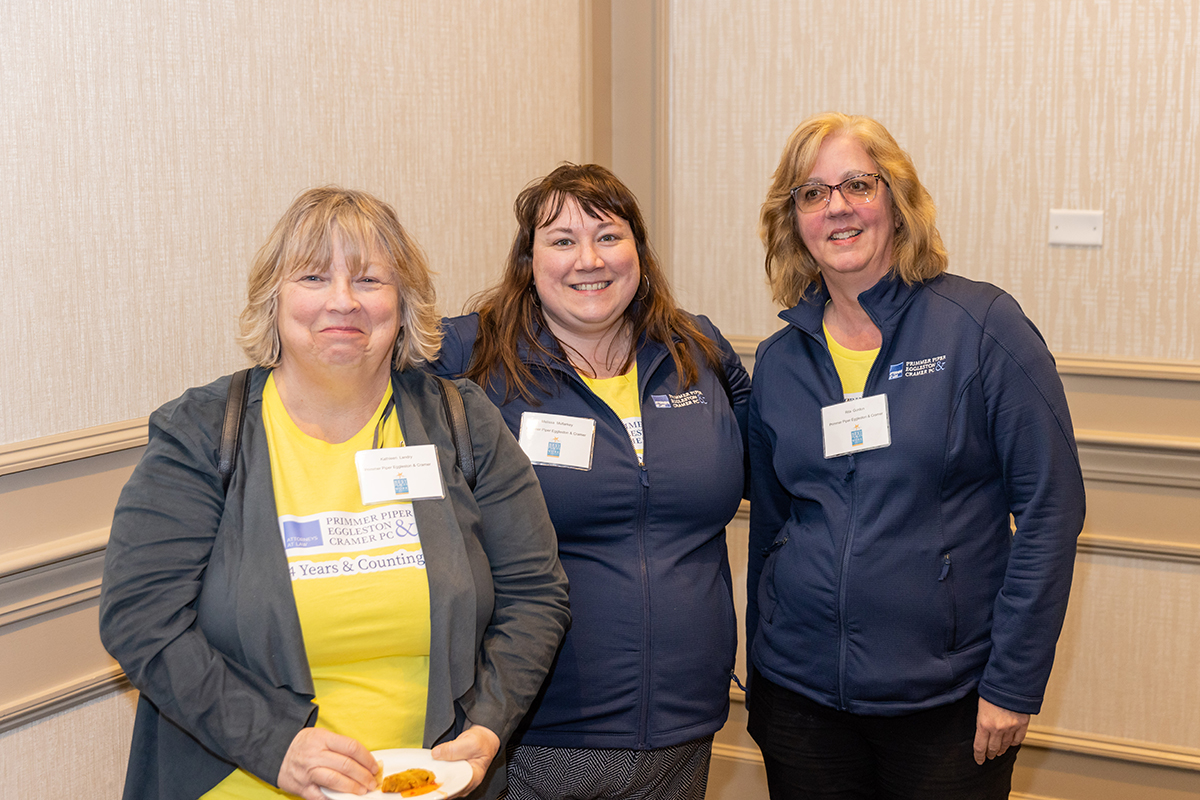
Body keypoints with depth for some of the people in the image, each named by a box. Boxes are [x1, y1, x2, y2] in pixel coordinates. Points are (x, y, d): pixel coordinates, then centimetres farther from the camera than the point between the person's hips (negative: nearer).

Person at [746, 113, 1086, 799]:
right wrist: (762, 681, 15)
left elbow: (1050, 508, -9)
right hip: (800, 698, 4)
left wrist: (1014, 684, -11)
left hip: (949, 703, -3)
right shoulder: (779, 361, 5)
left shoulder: (984, 326, -7)